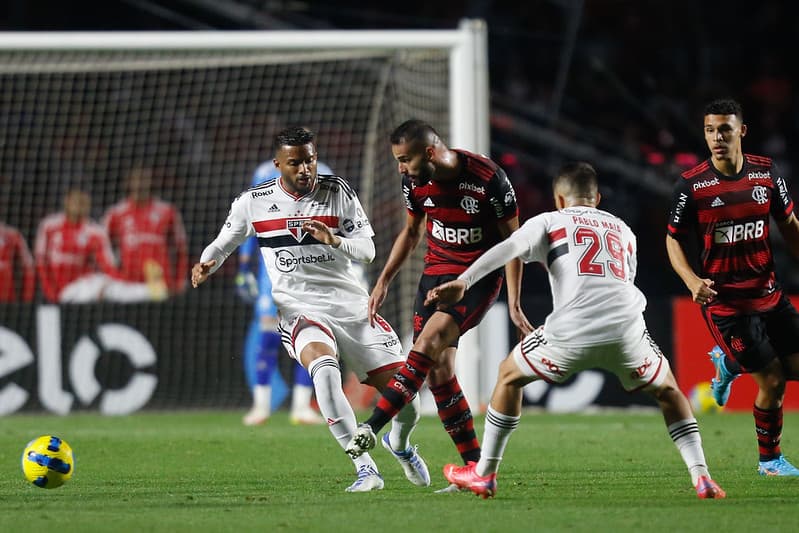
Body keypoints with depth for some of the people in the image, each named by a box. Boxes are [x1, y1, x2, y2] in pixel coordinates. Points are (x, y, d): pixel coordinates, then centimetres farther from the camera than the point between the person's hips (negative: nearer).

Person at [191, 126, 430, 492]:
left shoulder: (337, 192, 2)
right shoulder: (253, 203, 3)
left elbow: (367, 250, 0)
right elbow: (224, 242, 18)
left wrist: (335, 240, -21)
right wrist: (206, 264, -4)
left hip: (352, 306, 2)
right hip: (300, 309, -2)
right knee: (324, 367, -37)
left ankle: (399, 445, 36)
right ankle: (365, 469, -34)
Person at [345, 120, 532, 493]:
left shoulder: (488, 178, -20)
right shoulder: (414, 181, -4)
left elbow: (513, 239, -10)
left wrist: (514, 304, -12)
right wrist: (384, 281, 9)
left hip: (480, 275, -6)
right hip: (437, 271, 6)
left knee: (430, 341, -26)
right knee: (438, 370, -4)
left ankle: (372, 427, -30)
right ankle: (476, 468, 3)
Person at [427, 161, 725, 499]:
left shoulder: (549, 222, 19)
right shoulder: (623, 230, 30)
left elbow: (507, 249, 1)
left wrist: (463, 282, -9)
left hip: (572, 331, -2)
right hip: (625, 326, 2)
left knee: (509, 376, 24)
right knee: (667, 391, 27)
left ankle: (484, 474, 24)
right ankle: (701, 477, 10)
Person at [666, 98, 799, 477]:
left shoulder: (767, 173, 0)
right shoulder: (691, 185, -11)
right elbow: (674, 240, -2)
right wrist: (692, 281, -19)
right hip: (724, 300, -5)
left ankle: (729, 364, 28)